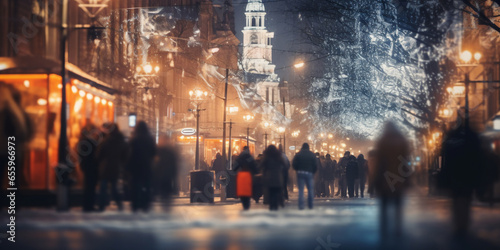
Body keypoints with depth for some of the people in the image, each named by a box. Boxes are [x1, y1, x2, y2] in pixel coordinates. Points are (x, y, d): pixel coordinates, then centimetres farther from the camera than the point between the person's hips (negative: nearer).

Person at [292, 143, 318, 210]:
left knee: (301, 190, 1)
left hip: (300, 173, 0)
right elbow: (316, 165, -1)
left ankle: (301, 205, -5)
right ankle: (310, 205, 8)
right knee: (310, 189, 8)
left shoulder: (298, 155, 0)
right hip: (309, 174, 0)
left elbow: (293, 164, -3)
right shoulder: (312, 155, 2)